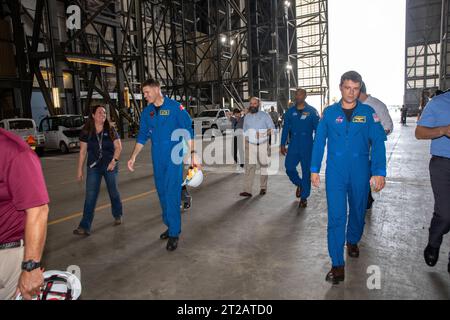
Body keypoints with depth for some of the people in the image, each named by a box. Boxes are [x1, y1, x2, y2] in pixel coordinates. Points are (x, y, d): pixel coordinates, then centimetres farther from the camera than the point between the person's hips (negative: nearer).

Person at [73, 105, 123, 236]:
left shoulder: (110, 130, -1)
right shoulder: (86, 132, -1)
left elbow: (118, 147, -2)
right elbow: (82, 151, 2)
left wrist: (114, 160, -17)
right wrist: (80, 170, 1)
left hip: (110, 166, 0)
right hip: (93, 167, 0)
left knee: (113, 192, 13)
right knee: (90, 196, -3)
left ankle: (118, 215, 35)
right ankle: (85, 226, 0)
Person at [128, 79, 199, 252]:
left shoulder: (175, 107, -7)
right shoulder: (147, 111, 9)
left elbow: (188, 132, -7)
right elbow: (142, 136, 13)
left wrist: (193, 154, -13)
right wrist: (133, 157, 7)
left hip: (174, 158, -6)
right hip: (157, 159, 6)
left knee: (172, 194, -7)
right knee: (162, 193, 12)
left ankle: (174, 233, 3)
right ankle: (170, 226, 27)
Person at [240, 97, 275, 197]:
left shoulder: (264, 115, 0)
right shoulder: (247, 117, 11)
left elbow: (272, 128, -4)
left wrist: (264, 134, -22)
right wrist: (244, 144, 11)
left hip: (263, 144, -1)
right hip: (250, 145, 1)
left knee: (264, 166, 9)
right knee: (249, 167, -10)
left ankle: (263, 187, 25)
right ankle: (247, 191, -14)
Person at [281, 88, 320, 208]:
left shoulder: (312, 111, -1)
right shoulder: (290, 111, 8)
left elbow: (317, 129, 0)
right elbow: (285, 129, 10)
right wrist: (283, 145, 7)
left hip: (307, 146, -2)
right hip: (293, 145, 3)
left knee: (306, 171, 3)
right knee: (289, 167, -3)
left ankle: (304, 197, 16)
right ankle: (299, 184, 29)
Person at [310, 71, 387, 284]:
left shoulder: (368, 113, 1)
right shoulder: (329, 112, 2)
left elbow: (378, 143, -4)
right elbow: (319, 142, 4)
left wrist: (379, 172, -13)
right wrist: (314, 169, 1)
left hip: (360, 172, 1)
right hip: (335, 172, -1)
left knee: (357, 211, 18)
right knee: (336, 216, -5)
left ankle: (352, 241, 47)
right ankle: (338, 265, 1)